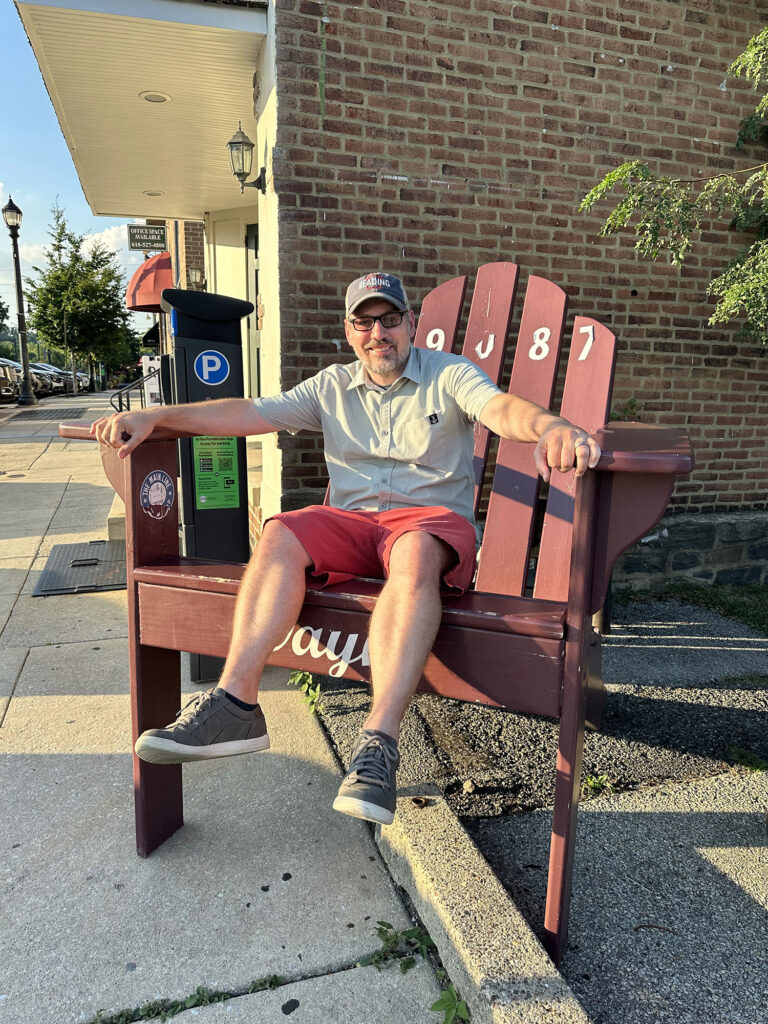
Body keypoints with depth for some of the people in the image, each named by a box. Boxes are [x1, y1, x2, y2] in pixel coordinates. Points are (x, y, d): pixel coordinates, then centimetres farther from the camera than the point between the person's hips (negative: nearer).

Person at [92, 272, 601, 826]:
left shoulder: (449, 374, 8)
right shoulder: (332, 387, 19)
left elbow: (502, 407, -13)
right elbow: (249, 412, 9)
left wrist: (552, 426, -38)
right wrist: (155, 416, -1)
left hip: (433, 516, -3)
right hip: (350, 522, 3)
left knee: (415, 553, -38)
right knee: (281, 532, -26)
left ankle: (379, 740, -44)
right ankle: (236, 703, -31)